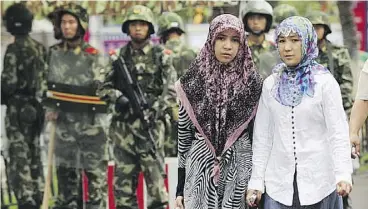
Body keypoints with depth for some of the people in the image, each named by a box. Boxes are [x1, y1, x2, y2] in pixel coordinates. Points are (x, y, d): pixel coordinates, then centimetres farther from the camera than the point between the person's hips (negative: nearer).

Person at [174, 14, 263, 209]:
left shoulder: (252, 82, -1)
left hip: (240, 170, 0)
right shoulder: (193, 81, -1)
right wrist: (180, 188, 3)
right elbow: (184, 133, 4)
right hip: (200, 168, 0)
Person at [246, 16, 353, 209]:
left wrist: (343, 174, -22)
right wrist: (256, 180, 5)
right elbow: (262, 136, 10)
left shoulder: (325, 82, -3)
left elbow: (338, 132, -9)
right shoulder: (271, 84, 8)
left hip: (319, 182, -3)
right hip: (279, 184, 3)